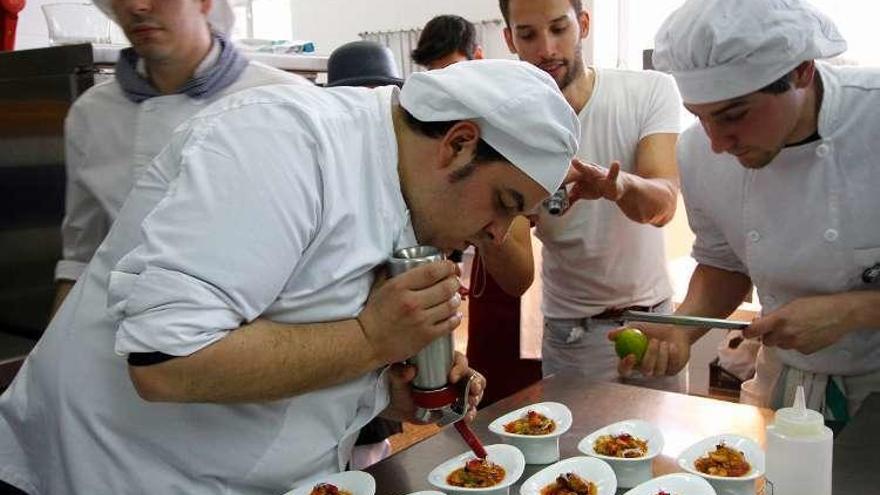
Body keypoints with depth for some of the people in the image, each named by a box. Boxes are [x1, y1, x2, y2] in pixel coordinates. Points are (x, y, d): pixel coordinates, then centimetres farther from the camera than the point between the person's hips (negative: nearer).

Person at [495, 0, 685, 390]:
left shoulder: (651, 90, -12)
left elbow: (662, 206, -29)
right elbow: (520, 276, -19)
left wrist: (617, 185, -51)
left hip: (655, 316, 2)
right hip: (571, 335, -1)